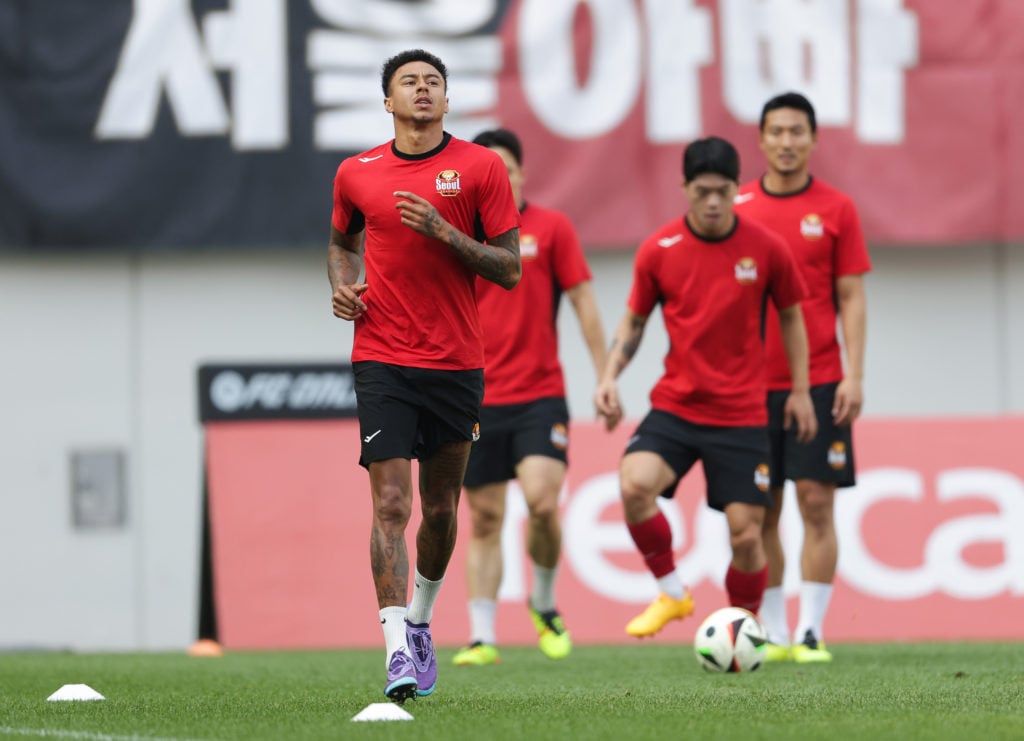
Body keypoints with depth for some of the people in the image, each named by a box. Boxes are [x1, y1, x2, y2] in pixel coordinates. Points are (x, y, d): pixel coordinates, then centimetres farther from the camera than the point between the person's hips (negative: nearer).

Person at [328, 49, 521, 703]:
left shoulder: (481, 167, -1)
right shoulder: (356, 175, 6)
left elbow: (510, 270, -3)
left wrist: (444, 231, -16)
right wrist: (343, 284, 5)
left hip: (458, 364, 1)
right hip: (382, 361, 0)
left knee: (441, 508, 11)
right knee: (391, 504, -12)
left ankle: (421, 621, 35)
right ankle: (398, 649, -17)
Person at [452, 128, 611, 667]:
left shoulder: (550, 228, 0)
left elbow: (584, 303, 2)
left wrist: (604, 377, -2)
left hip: (539, 397, -2)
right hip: (477, 401, 2)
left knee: (541, 501, -18)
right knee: (485, 520, 3)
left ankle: (545, 602, 7)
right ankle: (482, 638, 7)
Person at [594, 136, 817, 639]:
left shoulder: (766, 248, -3)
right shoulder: (657, 250, -2)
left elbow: (790, 316, 11)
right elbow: (634, 320, 10)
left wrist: (800, 390, 9)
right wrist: (610, 377, -4)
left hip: (742, 414, 0)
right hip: (674, 405, 0)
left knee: (745, 533, -4)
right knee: (634, 483, -26)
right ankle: (671, 593, -6)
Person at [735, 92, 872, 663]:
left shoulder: (835, 209, 2)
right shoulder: (738, 208, 6)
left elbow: (851, 298, 2)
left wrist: (854, 375, -6)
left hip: (818, 384, -2)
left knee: (817, 505, -6)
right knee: (761, 512, 3)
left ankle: (812, 633, -2)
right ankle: (774, 633, 10)